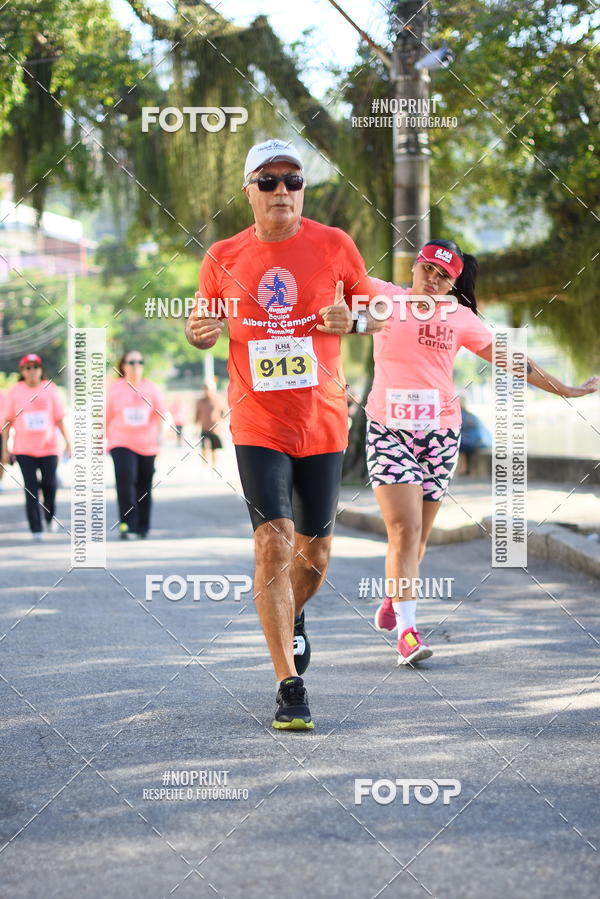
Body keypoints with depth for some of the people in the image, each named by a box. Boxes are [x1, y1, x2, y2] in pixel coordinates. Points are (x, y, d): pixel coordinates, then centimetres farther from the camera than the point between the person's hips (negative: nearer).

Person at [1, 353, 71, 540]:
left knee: (49, 485, -3)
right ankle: (35, 529, 0)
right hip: (24, 449, 0)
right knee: (31, 488, -4)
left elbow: (59, 418, 5)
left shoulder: (50, 389, 3)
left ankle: (50, 517, 26)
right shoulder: (15, 391, 1)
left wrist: (67, 441, -2)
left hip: (49, 447, 0)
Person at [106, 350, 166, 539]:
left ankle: (143, 528, 23)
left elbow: (160, 413, 4)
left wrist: (159, 433, -12)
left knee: (144, 487, 9)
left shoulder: (150, 387, 5)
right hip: (121, 443, -2)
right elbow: (106, 416, 6)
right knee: (125, 481, -20)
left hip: (147, 445, 2)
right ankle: (126, 525, -21)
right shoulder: (114, 387, 2)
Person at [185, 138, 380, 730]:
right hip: (258, 425, -1)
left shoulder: (334, 245, 1)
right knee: (273, 543, -15)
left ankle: (292, 617, 47)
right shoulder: (224, 257, 2)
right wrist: (200, 331, -9)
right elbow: (199, 325, 15)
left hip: (323, 421, 1)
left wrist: (351, 320, -11)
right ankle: (289, 685, -11)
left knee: (314, 551, 12)